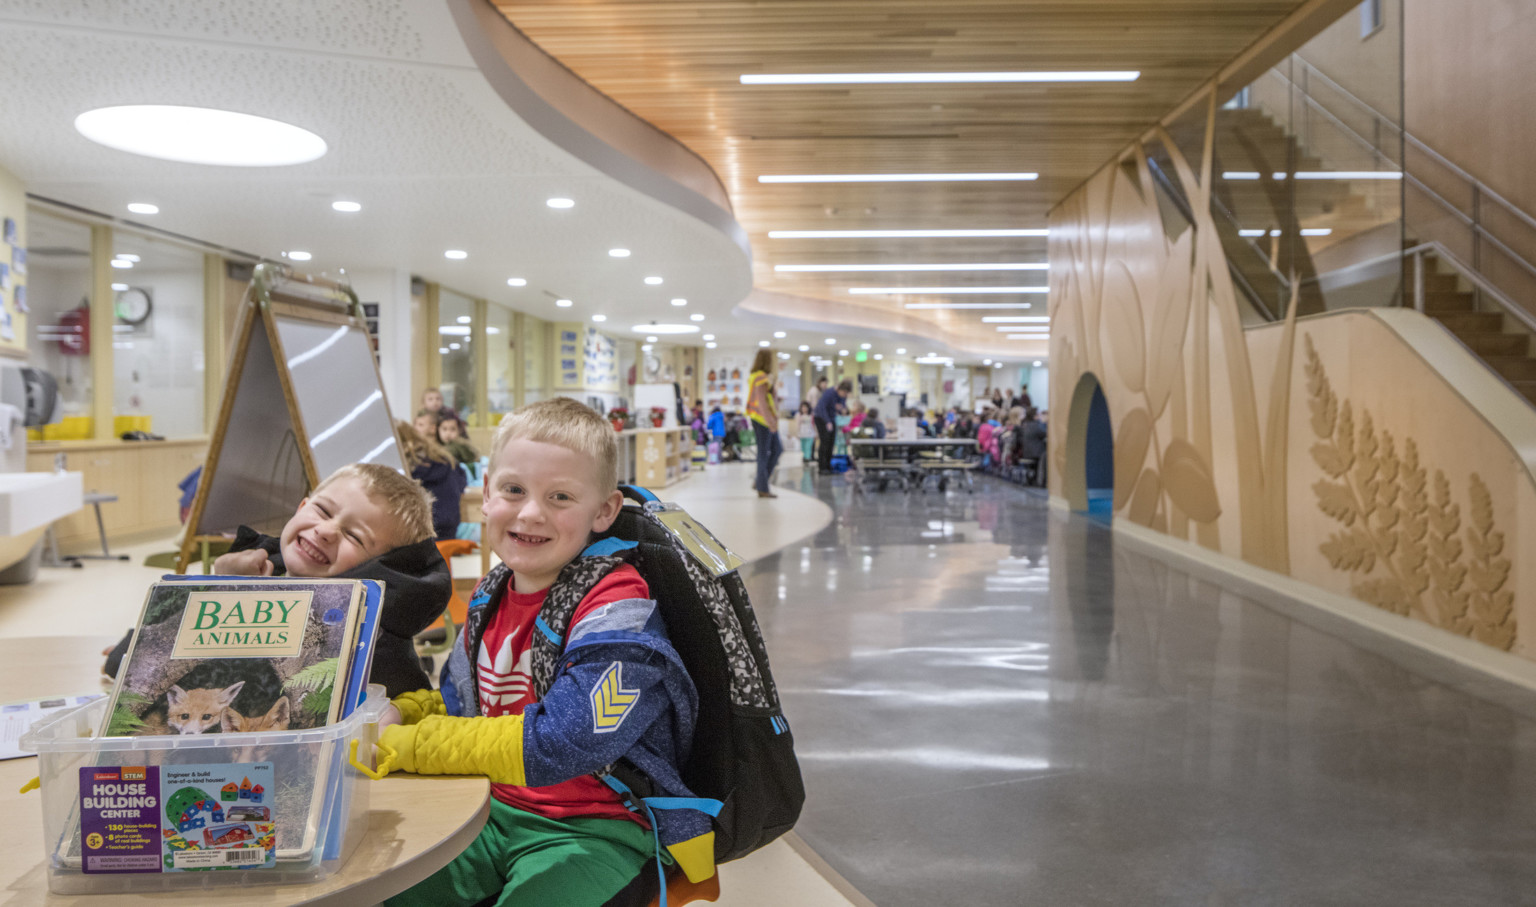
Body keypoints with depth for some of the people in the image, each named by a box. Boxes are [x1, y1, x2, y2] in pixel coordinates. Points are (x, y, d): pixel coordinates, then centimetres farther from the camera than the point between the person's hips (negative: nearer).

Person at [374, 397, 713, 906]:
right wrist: (396, 715, -1)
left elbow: (558, 745, -27)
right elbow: (458, 701, 21)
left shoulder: (617, 608, -19)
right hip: (497, 812, 7)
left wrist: (406, 745, -20)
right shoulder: (493, 596, 6)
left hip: (596, 830, -6)